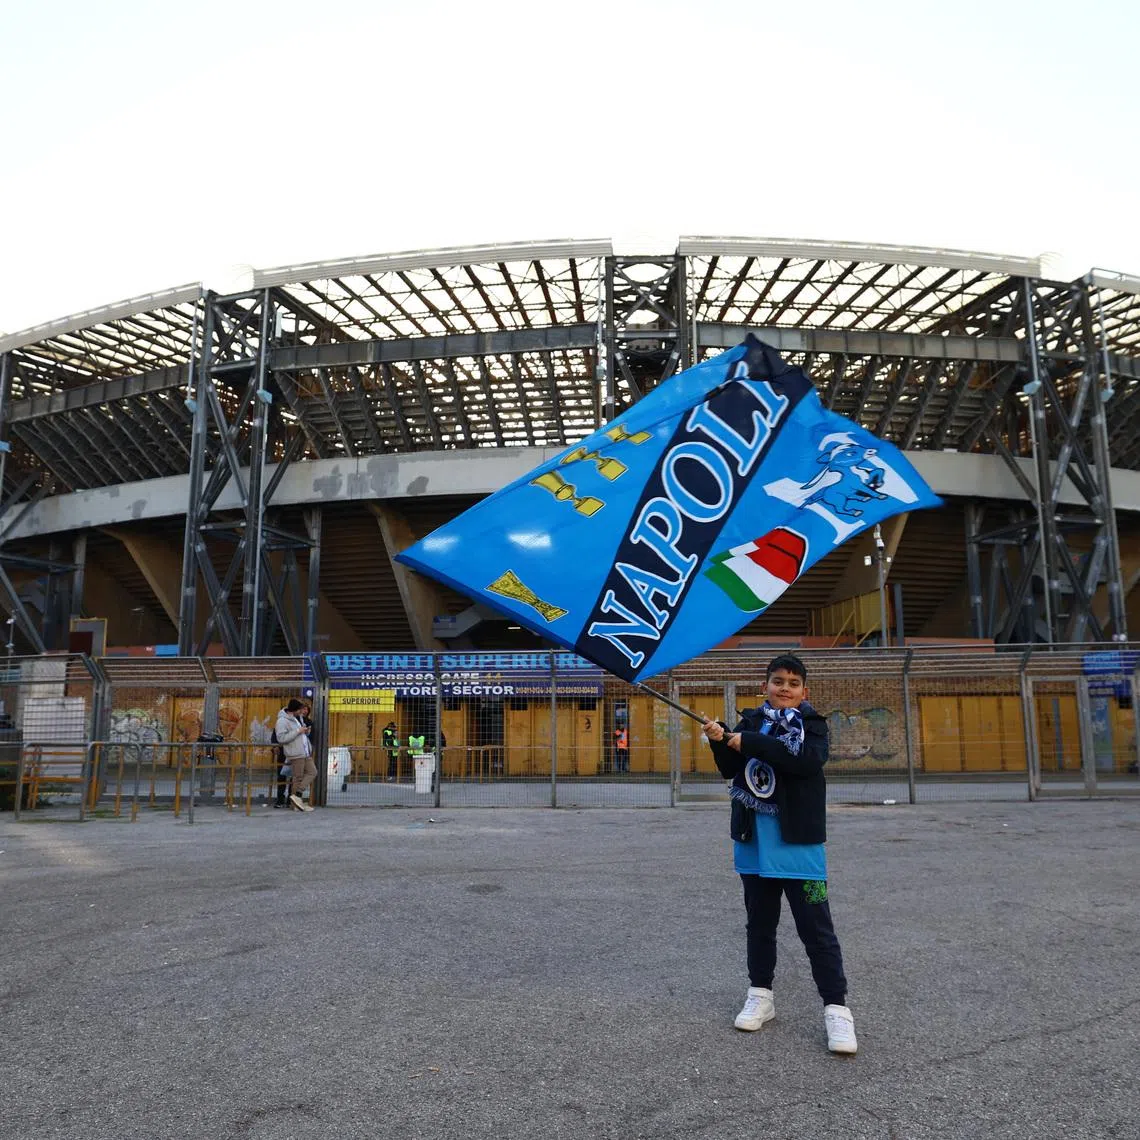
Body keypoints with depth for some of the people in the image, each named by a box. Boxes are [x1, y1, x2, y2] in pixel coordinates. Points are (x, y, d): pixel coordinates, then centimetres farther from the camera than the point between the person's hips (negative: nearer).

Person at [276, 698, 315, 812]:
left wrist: (305, 732, 9)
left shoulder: (297, 718, 17)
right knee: (298, 777, -4)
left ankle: (297, 795, 6)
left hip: (305, 753, 9)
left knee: (312, 772, 6)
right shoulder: (282, 721, -12)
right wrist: (298, 731, -21)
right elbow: (281, 738, -22)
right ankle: (297, 799, 4)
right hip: (295, 754, -9)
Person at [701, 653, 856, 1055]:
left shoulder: (811, 723, -1)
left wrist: (749, 743, -22)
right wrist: (721, 742, -17)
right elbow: (731, 771, 3)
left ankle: (836, 1008, 7)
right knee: (760, 922, 16)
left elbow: (808, 760, -21)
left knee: (816, 927, -1)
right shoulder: (751, 721, 7)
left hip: (798, 841, -3)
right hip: (755, 840, 4)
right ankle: (760, 994, 29)